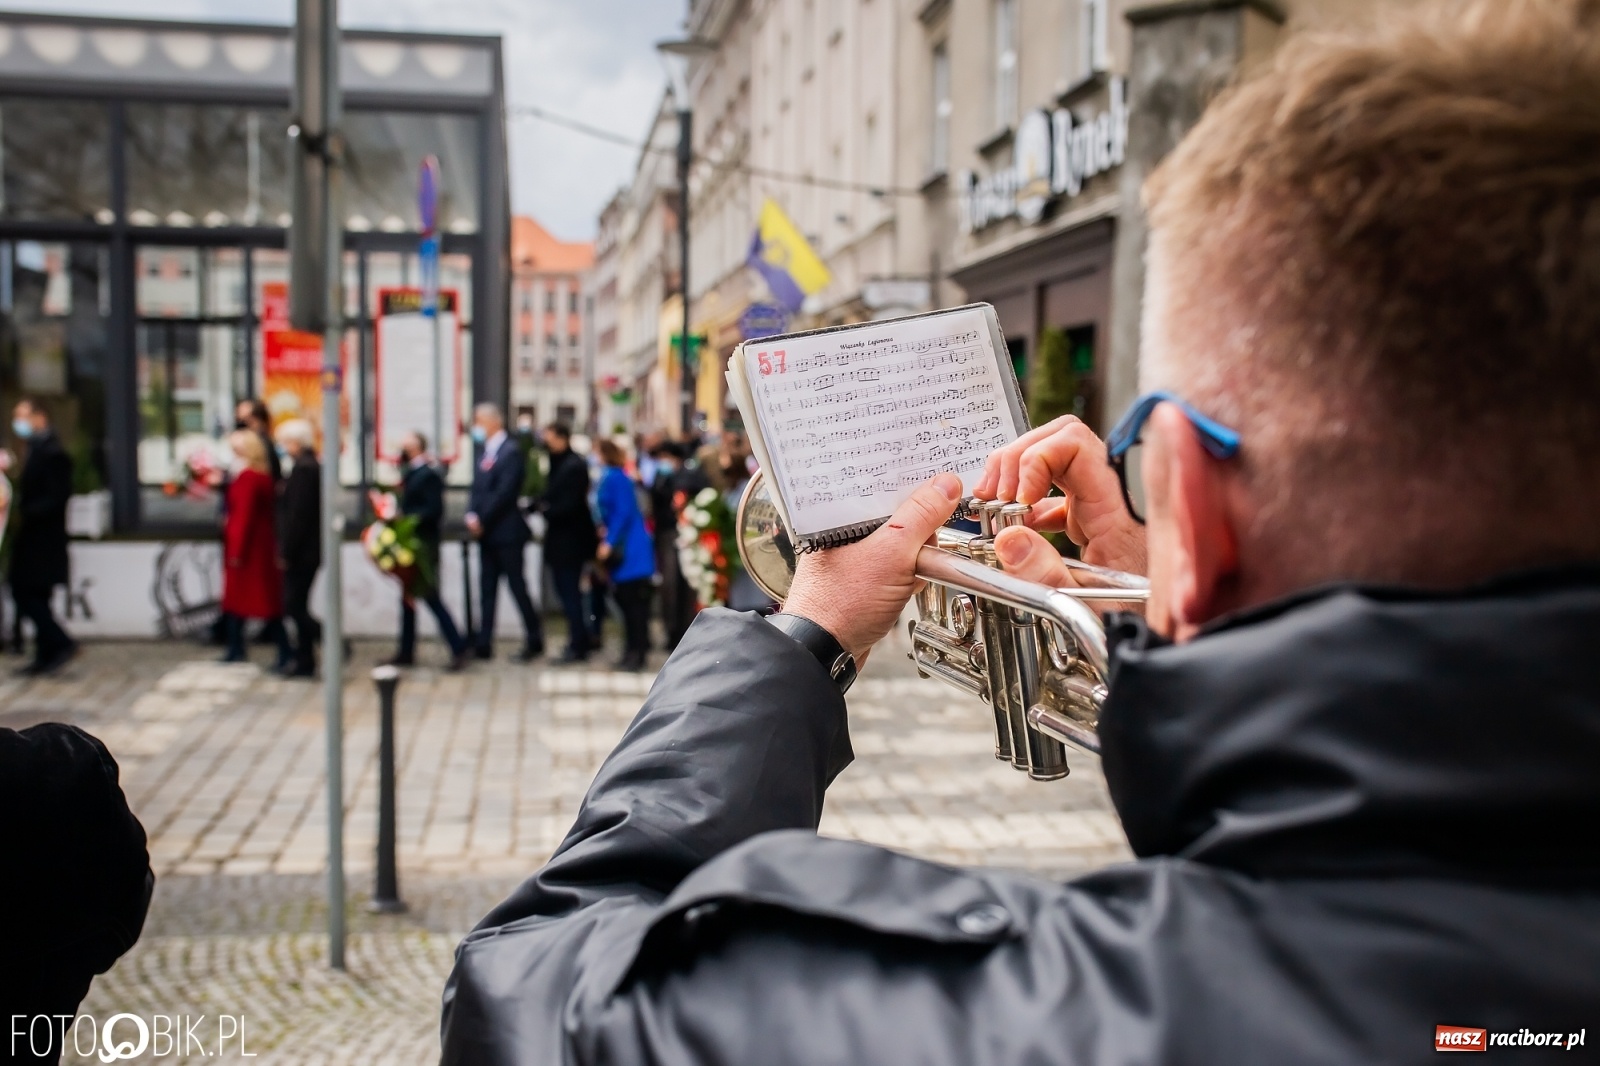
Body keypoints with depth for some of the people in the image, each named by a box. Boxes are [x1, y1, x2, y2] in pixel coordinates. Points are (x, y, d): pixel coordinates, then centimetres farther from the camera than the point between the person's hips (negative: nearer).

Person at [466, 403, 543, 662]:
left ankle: (534, 640, 9)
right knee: (487, 589, 8)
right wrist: (471, 516, -3)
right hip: (486, 533, 8)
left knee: (517, 586, -1)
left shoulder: (510, 451, -11)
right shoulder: (485, 452, 14)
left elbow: (505, 493, -19)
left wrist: (482, 520, -16)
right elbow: (477, 489, 14)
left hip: (506, 532, -8)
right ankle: (484, 644, 11)